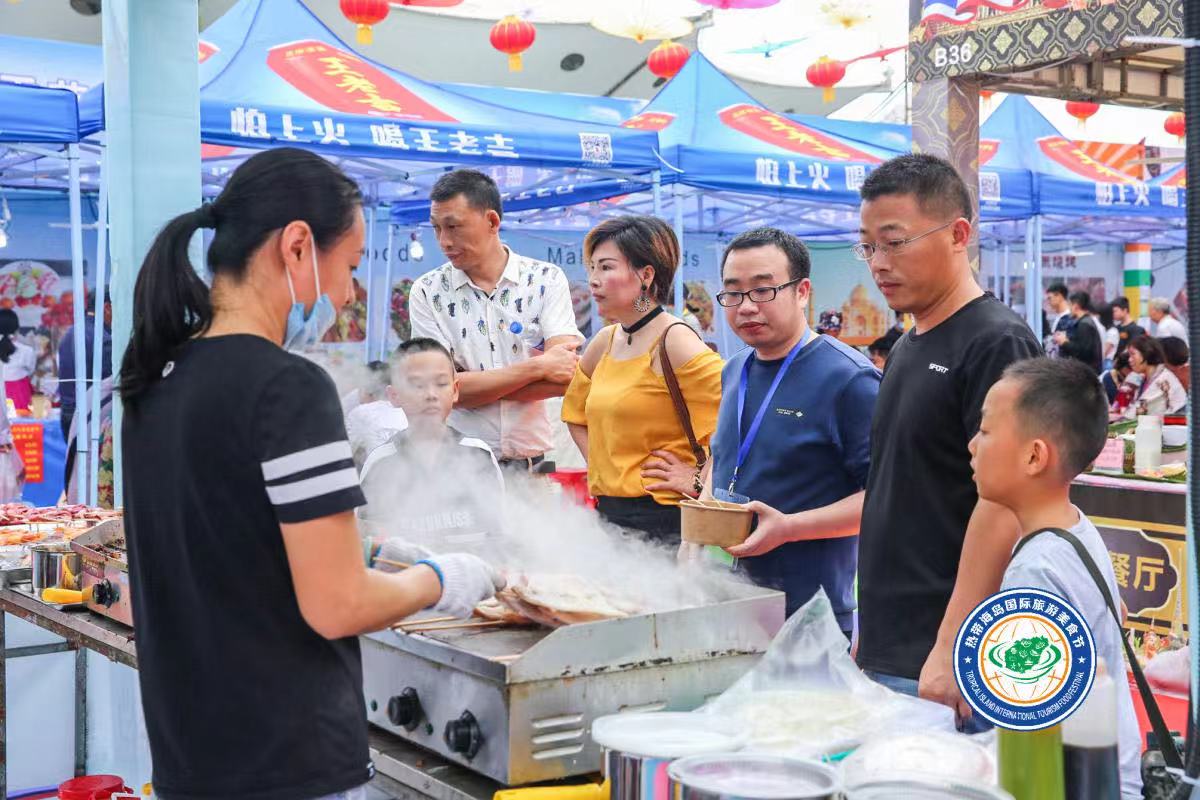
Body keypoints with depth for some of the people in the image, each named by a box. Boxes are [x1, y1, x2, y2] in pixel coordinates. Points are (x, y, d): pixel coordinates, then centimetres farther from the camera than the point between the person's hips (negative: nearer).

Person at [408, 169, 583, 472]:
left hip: (532, 464, 1)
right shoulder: (428, 292, 1)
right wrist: (537, 367, -11)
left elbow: (565, 377, -9)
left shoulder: (546, 280, 2)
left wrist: (477, 386, -10)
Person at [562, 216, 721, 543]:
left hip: (663, 518, -7)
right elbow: (575, 412, 30)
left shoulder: (675, 342, -13)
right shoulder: (604, 342, 12)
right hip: (608, 511, 8)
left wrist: (699, 482, -15)